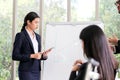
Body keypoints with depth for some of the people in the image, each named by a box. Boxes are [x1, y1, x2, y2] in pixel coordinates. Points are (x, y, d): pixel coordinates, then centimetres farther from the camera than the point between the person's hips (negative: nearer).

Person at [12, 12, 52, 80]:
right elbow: (15, 56, -11)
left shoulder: (38, 36, 14)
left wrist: (44, 55, -3)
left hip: (37, 71, 7)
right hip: (26, 72, -7)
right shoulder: (20, 36, -7)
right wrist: (32, 56, -18)